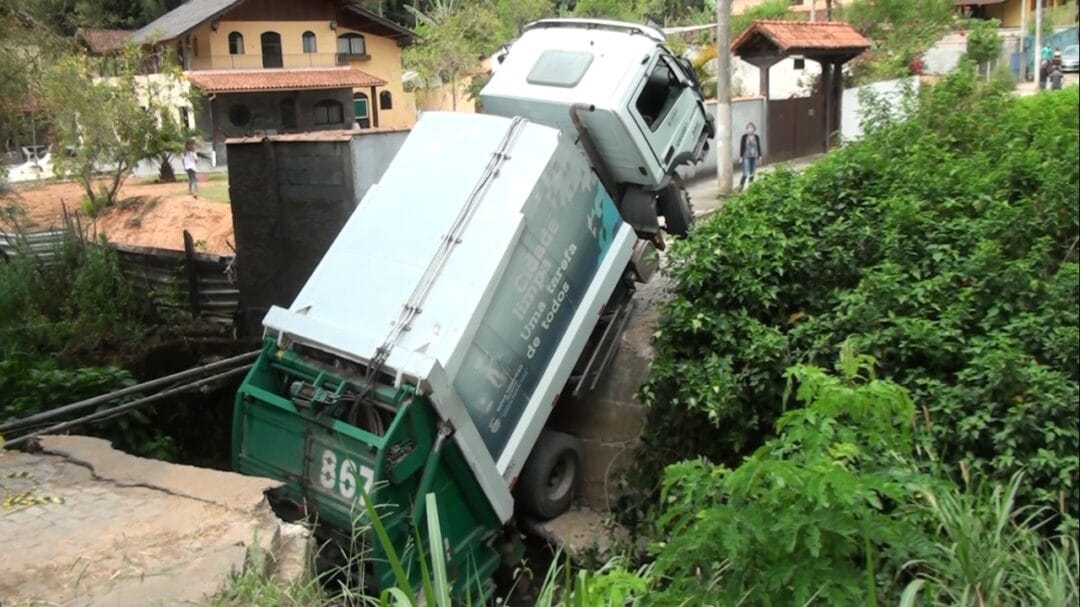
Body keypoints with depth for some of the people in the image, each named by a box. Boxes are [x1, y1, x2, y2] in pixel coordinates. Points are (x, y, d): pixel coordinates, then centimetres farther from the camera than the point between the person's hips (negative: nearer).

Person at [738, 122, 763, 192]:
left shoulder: (756, 137, 4)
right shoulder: (744, 136, -7)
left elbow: (759, 147, 11)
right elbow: (741, 147, -4)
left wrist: (760, 156, 10)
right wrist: (741, 157, -6)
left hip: (754, 157, 4)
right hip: (746, 157, -4)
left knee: (752, 174, 9)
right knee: (745, 174, -11)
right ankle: (740, 187, -4)